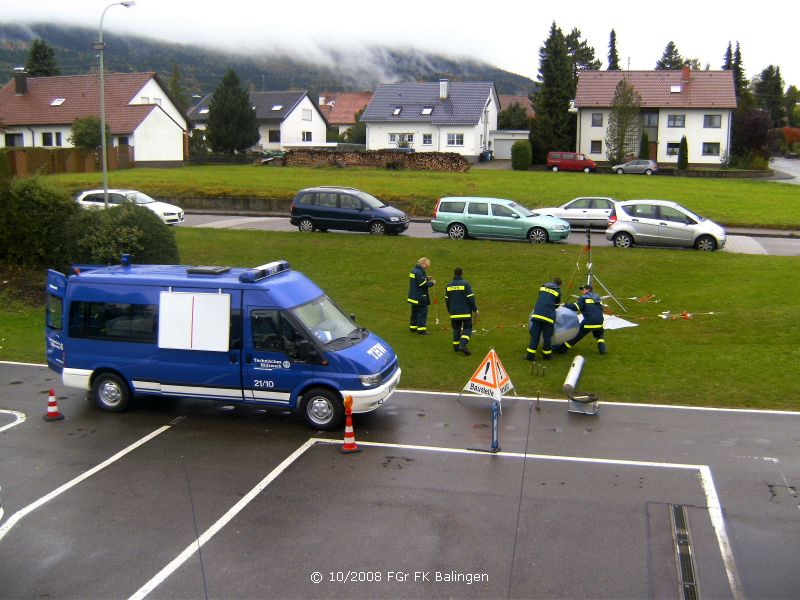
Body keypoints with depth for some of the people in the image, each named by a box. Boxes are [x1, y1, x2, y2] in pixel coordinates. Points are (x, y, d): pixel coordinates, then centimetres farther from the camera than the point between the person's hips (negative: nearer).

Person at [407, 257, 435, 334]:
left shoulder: (414, 270, 12)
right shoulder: (419, 272, -19)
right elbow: (422, 284, -23)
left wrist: (426, 278, 9)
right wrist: (432, 283, -9)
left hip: (414, 296, 10)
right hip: (420, 297, -10)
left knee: (415, 312, 18)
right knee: (422, 312, -5)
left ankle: (413, 327, 25)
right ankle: (421, 329, -5)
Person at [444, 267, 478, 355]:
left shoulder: (449, 285, 7)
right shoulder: (465, 284, -10)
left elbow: (446, 300, 15)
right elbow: (471, 298, -11)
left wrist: (449, 310, 28)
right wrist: (475, 309, -2)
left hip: (454, 312, 5)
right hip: (466, 312, -4)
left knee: (456, 328, 17)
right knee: (467, 328, 2)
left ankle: (456, 346, 19)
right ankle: (463, 345, -15)